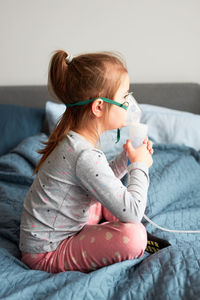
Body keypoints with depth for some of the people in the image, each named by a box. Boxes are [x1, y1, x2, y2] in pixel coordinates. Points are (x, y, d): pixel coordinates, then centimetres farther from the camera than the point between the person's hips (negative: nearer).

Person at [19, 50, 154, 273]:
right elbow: (132, 213, -30)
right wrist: (140, 165, -14)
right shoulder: (85, 156, -31)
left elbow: (101, 181, 17)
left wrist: (126, 157, 2)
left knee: (120, 197, 20)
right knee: (133, 236, -27)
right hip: (45, 252, -10)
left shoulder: (73, 138, -1)